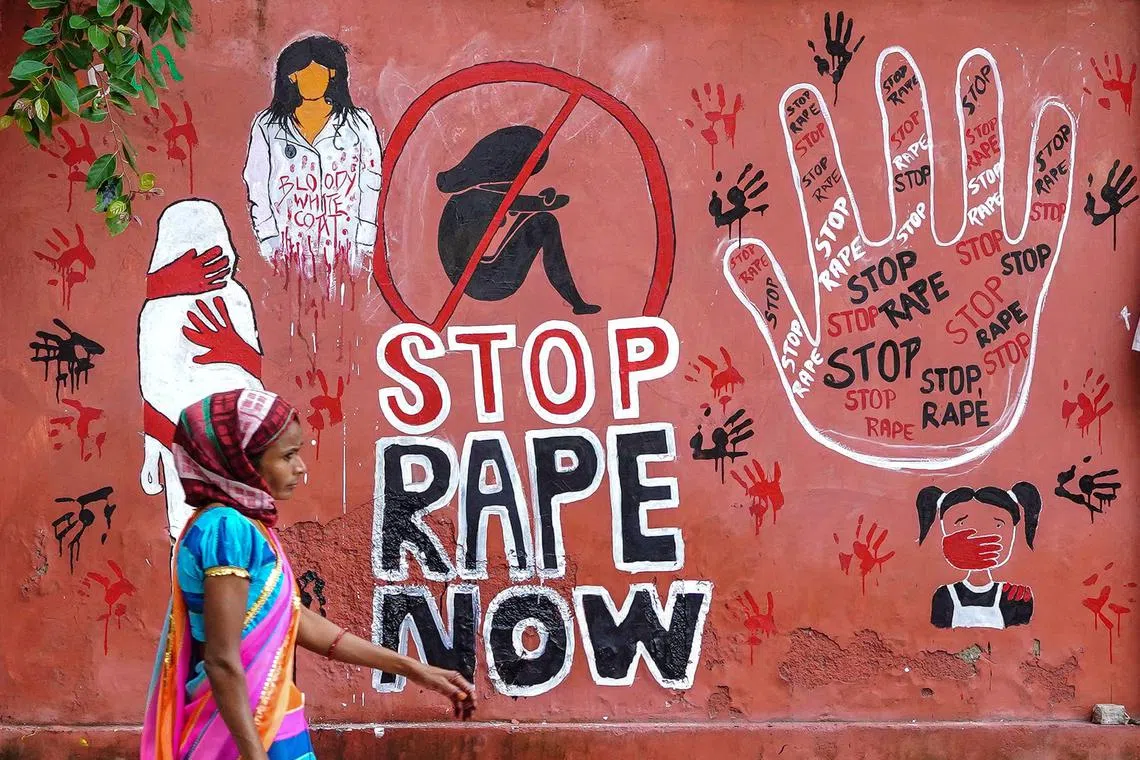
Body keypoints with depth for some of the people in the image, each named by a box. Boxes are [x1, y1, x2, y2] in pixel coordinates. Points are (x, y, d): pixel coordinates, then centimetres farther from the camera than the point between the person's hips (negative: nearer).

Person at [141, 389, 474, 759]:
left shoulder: (244, 526, 10)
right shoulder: (227, 527, -18)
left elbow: (297, 620, 14)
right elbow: (222, 662, -23)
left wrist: (412, 669, 15)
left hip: (265, 725, 9)